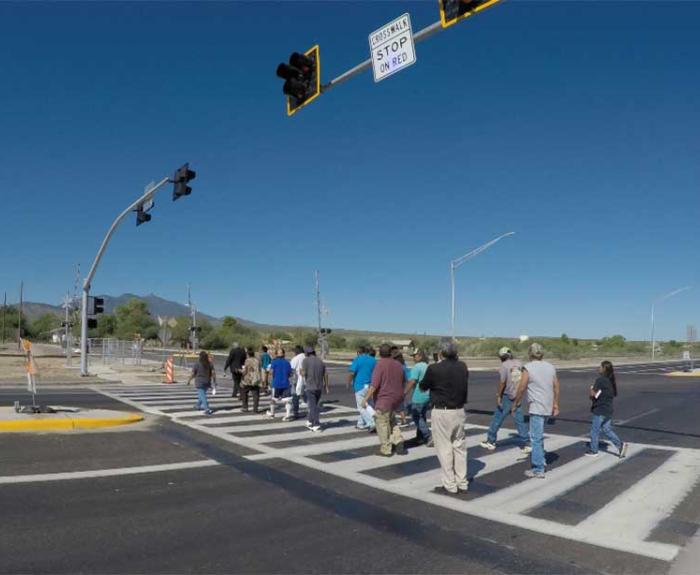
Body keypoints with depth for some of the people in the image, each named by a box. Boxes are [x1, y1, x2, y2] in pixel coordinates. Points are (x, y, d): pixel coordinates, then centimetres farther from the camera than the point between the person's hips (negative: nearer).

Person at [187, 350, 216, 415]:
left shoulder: (196, 364, -10)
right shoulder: (210, 364, 0)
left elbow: (193, 374, -8)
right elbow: (213, 373, -5)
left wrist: (189, 380, 6)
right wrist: (214, 381, 1)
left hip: (199, 383, -5)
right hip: (207, 383, 5)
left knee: (202, 396, -6)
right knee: (202, 394, 25)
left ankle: (207, 409, -16)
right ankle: (199, 405, 40)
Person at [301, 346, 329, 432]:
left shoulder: (305, 360, -6)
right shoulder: (320, 361, 9)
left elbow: (303, 373, -13)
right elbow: (325, 374, 6)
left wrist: (301, 371, 9)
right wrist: (326, 386, 11)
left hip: (310, 387, -5)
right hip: (319, 387, 5)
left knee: (313, 407, -2)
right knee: (314, 405, 18)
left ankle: (317, 425, -6)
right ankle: (310, 422, 29)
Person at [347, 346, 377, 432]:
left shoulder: (357, 360, -8)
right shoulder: (373, 360, 10)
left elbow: (351, 373, -15)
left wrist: (348, 383, -1)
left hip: (360, 386, -7)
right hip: (371, 385, 7)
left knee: (362, 406, 0)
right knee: (363, 405, 19)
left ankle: (372, 423, -9)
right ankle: (361, 424, 24)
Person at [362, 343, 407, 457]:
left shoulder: (380, 364, -15)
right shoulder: (398, 365, 7)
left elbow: (374, 385, -21)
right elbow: (403, 381, 18)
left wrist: (366, 398, -17)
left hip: (384, 399, -7)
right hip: (396, 399, 7)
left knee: (382, 424, 3)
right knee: (391, 421, 23)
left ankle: (385, 449, 8)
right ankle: (398, 441, 9)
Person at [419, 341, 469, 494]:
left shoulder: (434, 369, -15)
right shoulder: (463, 367, 0)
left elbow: (422, 387, -1)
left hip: (442, 412, -5)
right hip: (459, 411, 5)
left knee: (444, 449, 4)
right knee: (459, 447, 15)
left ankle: (450, 485, 10)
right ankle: (462, 483, 22)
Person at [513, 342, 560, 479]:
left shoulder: (528, 368, -11)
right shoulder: (551, 367, 7)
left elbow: (522, 388, -11)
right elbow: (556, 387, 10)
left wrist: (515, 404, 1)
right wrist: (556, 405, 17)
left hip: (536, 407, -7)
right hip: (548, 407, 7)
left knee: (536, 438, -2)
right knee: (538, 436, 22)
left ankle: (538, 469, 1)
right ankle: (539, 460, 30)